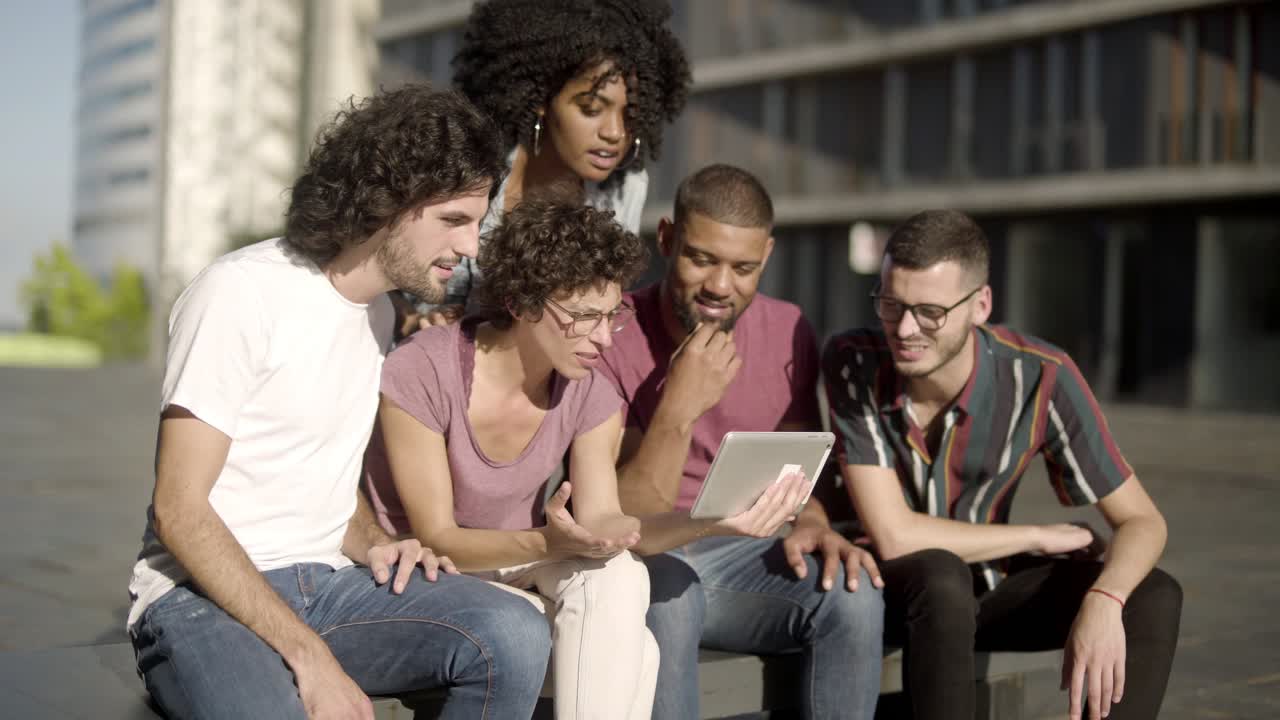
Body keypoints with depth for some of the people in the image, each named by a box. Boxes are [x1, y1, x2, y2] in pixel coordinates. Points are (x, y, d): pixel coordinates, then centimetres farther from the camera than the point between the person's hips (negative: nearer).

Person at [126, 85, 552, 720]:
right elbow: (178, 511, -16)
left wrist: (371, 543, -2)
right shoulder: (241, 292, -12)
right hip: (202, 597, -7)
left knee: (516, 634, -21)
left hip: (325, 582, 7)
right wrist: (309, 657, -22)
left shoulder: (378, 310, 14)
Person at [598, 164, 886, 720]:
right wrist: (679, 407, -27)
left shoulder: (787, 334, 2)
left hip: (748, 553, 4)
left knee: (854, 594, -25)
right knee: (665, 595, -37)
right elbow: (617, 523, -14)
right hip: (645, 560, -3)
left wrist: (811, 524, -13)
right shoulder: (612, 337, -12)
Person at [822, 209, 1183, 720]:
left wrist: (1102, 601, -37)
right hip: (893, 586, -2)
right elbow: (893, 534, -27)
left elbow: (1142, 520, -16)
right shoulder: (853, 363, -24)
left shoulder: (1039, 377, -21)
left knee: (1154, 597, -19)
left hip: (990, 581, 3)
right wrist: (1038, 537, -18)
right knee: (942, 577, -36)